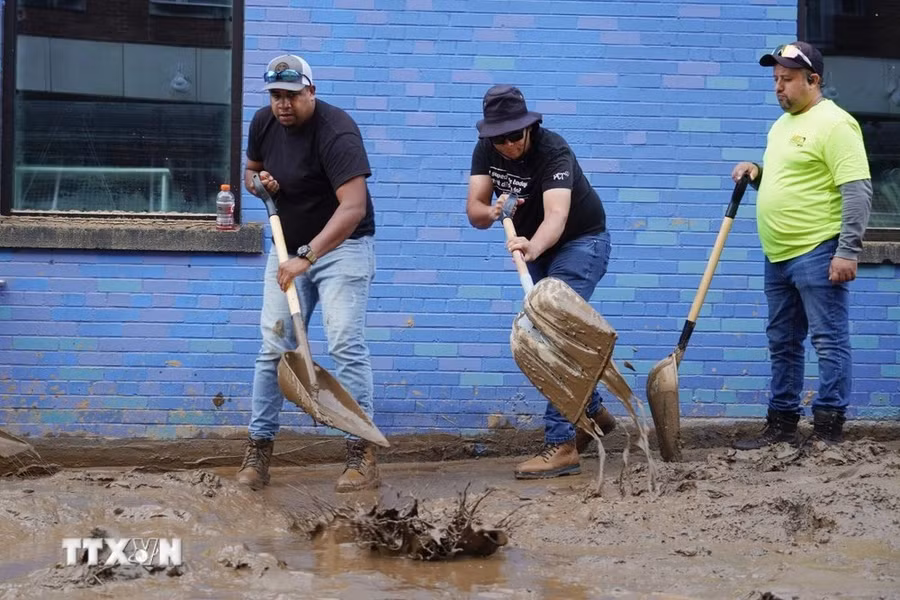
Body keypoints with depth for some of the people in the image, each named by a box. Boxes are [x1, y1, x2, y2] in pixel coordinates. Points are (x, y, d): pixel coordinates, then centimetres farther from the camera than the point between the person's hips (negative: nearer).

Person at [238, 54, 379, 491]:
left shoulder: (336, 132, -24)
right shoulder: (264, 123, -1)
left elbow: (353, 207, -34)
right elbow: (251, 170, 19)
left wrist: (307, 256, -41)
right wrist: (258, 181, -7)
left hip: (341, 246, -6)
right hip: (289, 246, 6)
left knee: (346, 345, -14)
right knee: (273, 347, 2)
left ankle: (362, 453, -12)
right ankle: (259, 447, 8)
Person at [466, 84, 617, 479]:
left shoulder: (553, 152, -31)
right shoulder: (487, 151, -11)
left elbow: (556, 217, -46)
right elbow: (474, 210, -17)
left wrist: (532, 247, -65)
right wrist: (492, 213, -40)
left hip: (580, 243, -8)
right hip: (538, 248, 8)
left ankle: (560, 444, -21)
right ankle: (593, 413, 37)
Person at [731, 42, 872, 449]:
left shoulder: (834, 124, -11)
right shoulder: (782, 125, 17)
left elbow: (858, 191, -16)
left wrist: (848, 251, -21)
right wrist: (757, 173, 9)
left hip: (817, 253, -10)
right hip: (778, 255, 10)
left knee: (829, 342, -5)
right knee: (782, 344, 15)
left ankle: (829, 430, -4)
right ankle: (781, 425, 23)